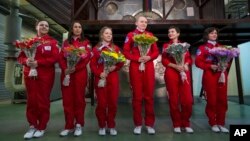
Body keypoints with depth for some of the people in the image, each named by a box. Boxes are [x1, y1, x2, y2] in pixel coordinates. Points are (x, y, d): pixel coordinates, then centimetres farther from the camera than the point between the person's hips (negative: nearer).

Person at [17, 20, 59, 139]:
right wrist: (26, 61, -13)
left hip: (46, 75, -3)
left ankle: (42, 127, 16)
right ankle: (32, 126, 20)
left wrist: (38, 62, -19)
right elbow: (21, 56, 10)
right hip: (30, 74, 3)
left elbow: (55, 58, -9)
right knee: (31, 100, 6)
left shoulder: (52, 42, 3)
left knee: (43, 100, 2)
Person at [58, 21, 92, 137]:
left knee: (79, 98, 1)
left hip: (80, 73, -2)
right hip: (66, 73, 3)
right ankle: (69, 126, 12)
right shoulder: (66, 42, 17)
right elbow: (61, 57, 7)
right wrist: (65, 69, -12)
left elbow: (87, 58, -5)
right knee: (67, 99, 2)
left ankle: (79, 125, 12)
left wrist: (75, 68, -16)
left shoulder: (86, 42, 9)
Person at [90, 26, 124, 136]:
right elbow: (92, 64, 1)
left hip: (113, 78, 1)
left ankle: (112, 126, 17)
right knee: (101, 102, 0)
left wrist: (115, 67, -13)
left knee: (113, 102, 3)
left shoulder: (115, 48, 12)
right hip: (100, 78, -1)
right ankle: (102, 126, 16)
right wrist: (99, 74, -14)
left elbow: (121, 63, 7)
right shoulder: (96, 49, 8)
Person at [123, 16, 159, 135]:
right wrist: (138, 59, -15)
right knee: (137, 96, 2)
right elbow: (126, 52, -1)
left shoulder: (150, 35, 14)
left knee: (149, 96, 5)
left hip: (149, 67, 3)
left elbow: (156, 51, 10)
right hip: (135, 67, -2)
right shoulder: (130, 35, 6)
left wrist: (149, 57, -11)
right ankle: (138, 124, 15)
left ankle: (150, 124, 17)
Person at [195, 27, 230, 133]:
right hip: (209, 75, -4)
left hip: (222, 75, 4)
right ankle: (213, 123, 11)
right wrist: (210, 66, -18)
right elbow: (198, 62, -5)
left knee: (222, 99, 4)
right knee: (212, 99, -2)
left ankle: (221, 123, 15)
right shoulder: (202, 48, 4)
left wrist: (225, 65, -5)